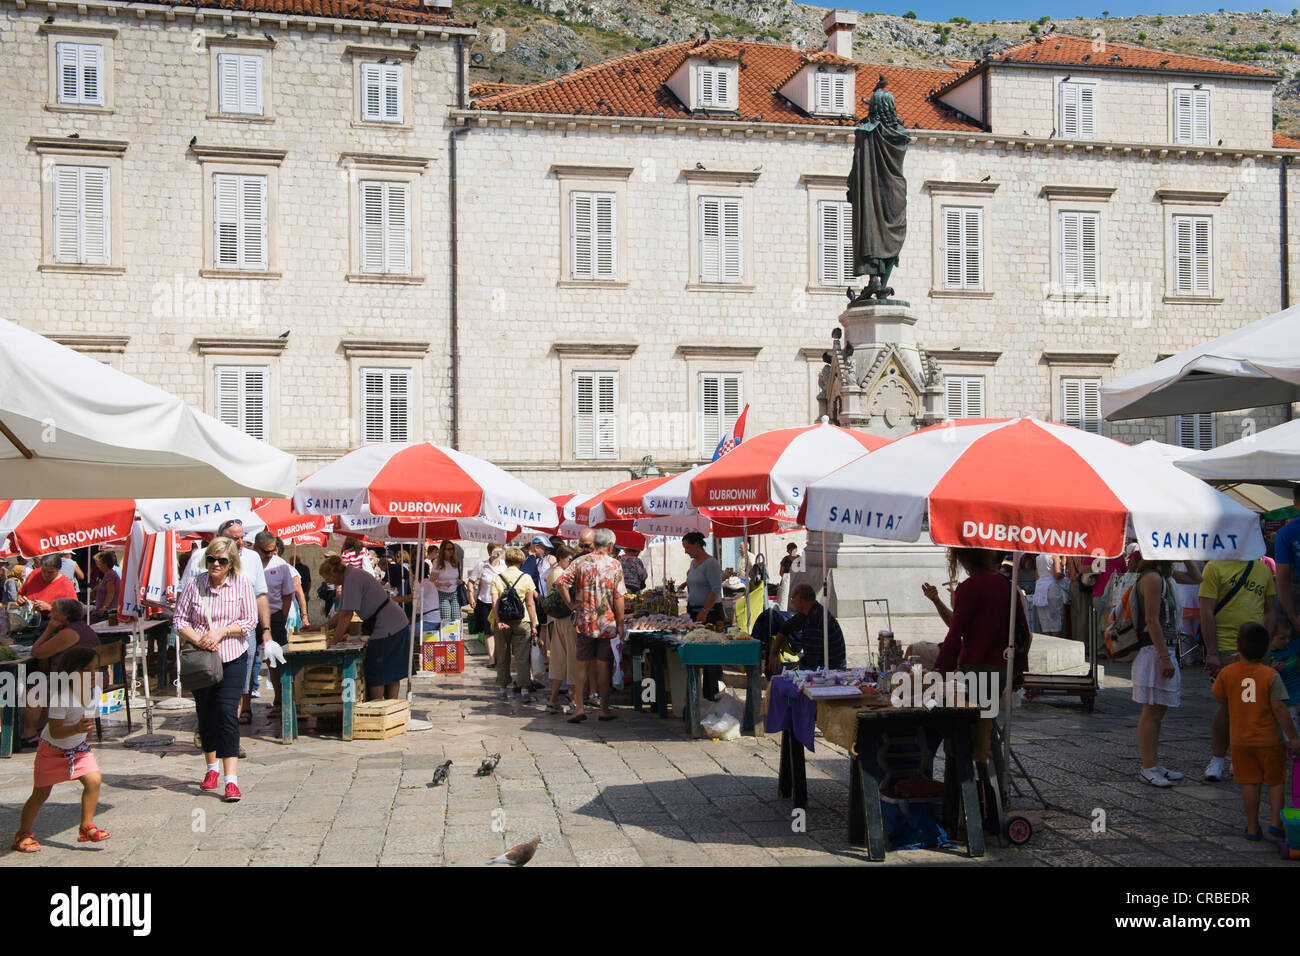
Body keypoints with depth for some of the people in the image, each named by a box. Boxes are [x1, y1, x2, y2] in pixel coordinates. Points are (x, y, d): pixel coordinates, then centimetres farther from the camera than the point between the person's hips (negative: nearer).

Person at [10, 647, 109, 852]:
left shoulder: (95, 691, -9)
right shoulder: (61, 697, -30)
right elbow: (55, 732, -31)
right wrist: (76, 729, -48)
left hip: (78, 748, 5)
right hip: (52, 749, -5)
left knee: (94, 780, -14)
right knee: (41, 793, 3)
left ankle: (86, 827, 1)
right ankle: (22, 835, 22)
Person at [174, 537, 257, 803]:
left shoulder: (242, 584, -2)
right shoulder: (194, 584, 0)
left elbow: (250, 621, -2)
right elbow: (180, 620, 3)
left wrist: (221, 632, -15)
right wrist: (197, 639, -15)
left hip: (232, 659, -2)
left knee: (228, 713, -12)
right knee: (205, 713, 11)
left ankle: (231, 779, -14)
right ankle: (212, 768, 33)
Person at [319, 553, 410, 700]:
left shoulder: (352, 579, -17)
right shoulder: (349, 578, 15)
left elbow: (347, 615, -21)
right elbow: (341, 613, 20)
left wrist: (334, 640, -16)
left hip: (387, 627, -10)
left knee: (375, 674, -2)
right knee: (390, 673, 14)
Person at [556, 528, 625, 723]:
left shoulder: (580, 563, 1)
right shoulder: (615, 565, -3)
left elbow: (560, 582, -9)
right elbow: (618, 597, -6)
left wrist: (570, 604, 0)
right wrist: (620, 623, -1)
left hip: (584, 621, 1)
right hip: (607, 623, -1)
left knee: (582, 663, 6)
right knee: (604, 665, 6)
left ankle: (579, 707, -3)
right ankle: (604, 709, 12)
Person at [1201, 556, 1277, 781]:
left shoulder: (1263, 569, 13)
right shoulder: (1215, 567, -4)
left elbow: (1269, 611, 17)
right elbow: (1207, 612, -8)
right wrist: (1212, 652, -14)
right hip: (1226, 648, -5)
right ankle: (1218, 759, 9)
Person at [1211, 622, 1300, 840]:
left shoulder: (1227, 673, -4)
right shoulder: (1271, 675, -12)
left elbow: (1223, 703, 8)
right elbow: (1279, 709, -16)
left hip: (1240, 740, 2)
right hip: (1269, 740, -2)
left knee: (1250, 783, 9)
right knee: (1275, 782, 12)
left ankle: (1253, 828, 12)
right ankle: (1276, 822, 3)